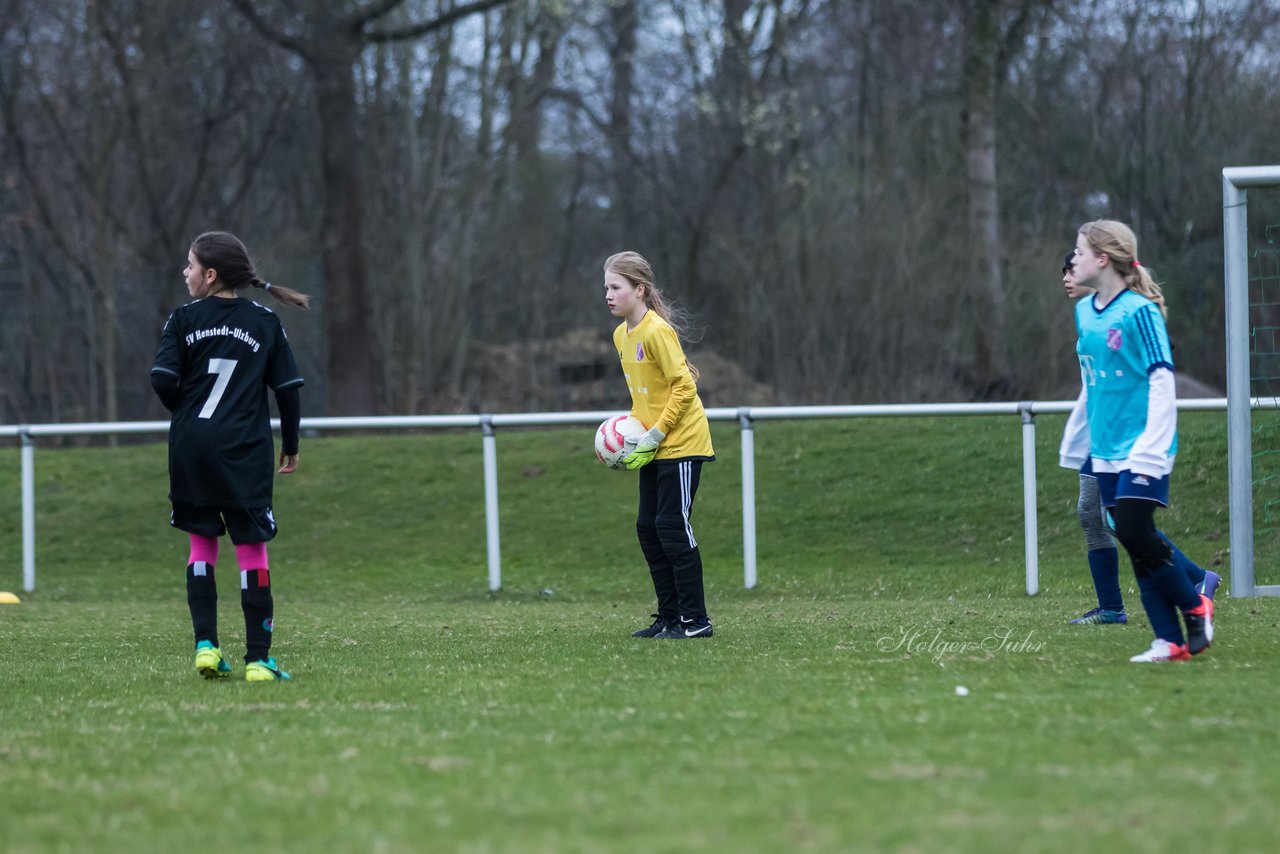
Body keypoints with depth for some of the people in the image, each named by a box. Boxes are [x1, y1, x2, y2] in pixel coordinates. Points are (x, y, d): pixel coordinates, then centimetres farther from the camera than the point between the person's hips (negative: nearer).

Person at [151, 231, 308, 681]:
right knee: (252, 548, 1)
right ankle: (258, 658, -3)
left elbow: (162, 380, -9)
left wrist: (185, 412, 10)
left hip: (191, 444, 1)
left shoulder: (184, 319, 0)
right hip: (246, 450, -1)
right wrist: (290, 444, 15)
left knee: (202, 543, 13)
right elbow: (288, 387, 4)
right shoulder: (265, 321, 4)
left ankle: (206, 644, 3)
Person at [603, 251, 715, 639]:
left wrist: (653, 437, -19)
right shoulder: (621, 335, 9)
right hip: (654, 446, 9)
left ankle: (695, 619, -4)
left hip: (682, 443, -9)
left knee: (672, 526, -10)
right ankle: (669, 617, 13)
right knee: (648, 527, 7)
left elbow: (683, 387, -19)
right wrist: (633, 432, 6)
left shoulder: (657, 331, -18)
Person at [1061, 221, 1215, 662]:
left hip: (1143, 449, -7)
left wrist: (1152, 447, -20)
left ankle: (1194, 605, 6)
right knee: (1135, 544, 4)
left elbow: (1162, 381, -14)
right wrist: (1074, 439, 23)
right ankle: (1170, 640, 7)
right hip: (1107, 451, 7)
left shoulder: (1139, 311, -12)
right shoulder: (1084, 312, 10)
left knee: (1135, 533, -16)